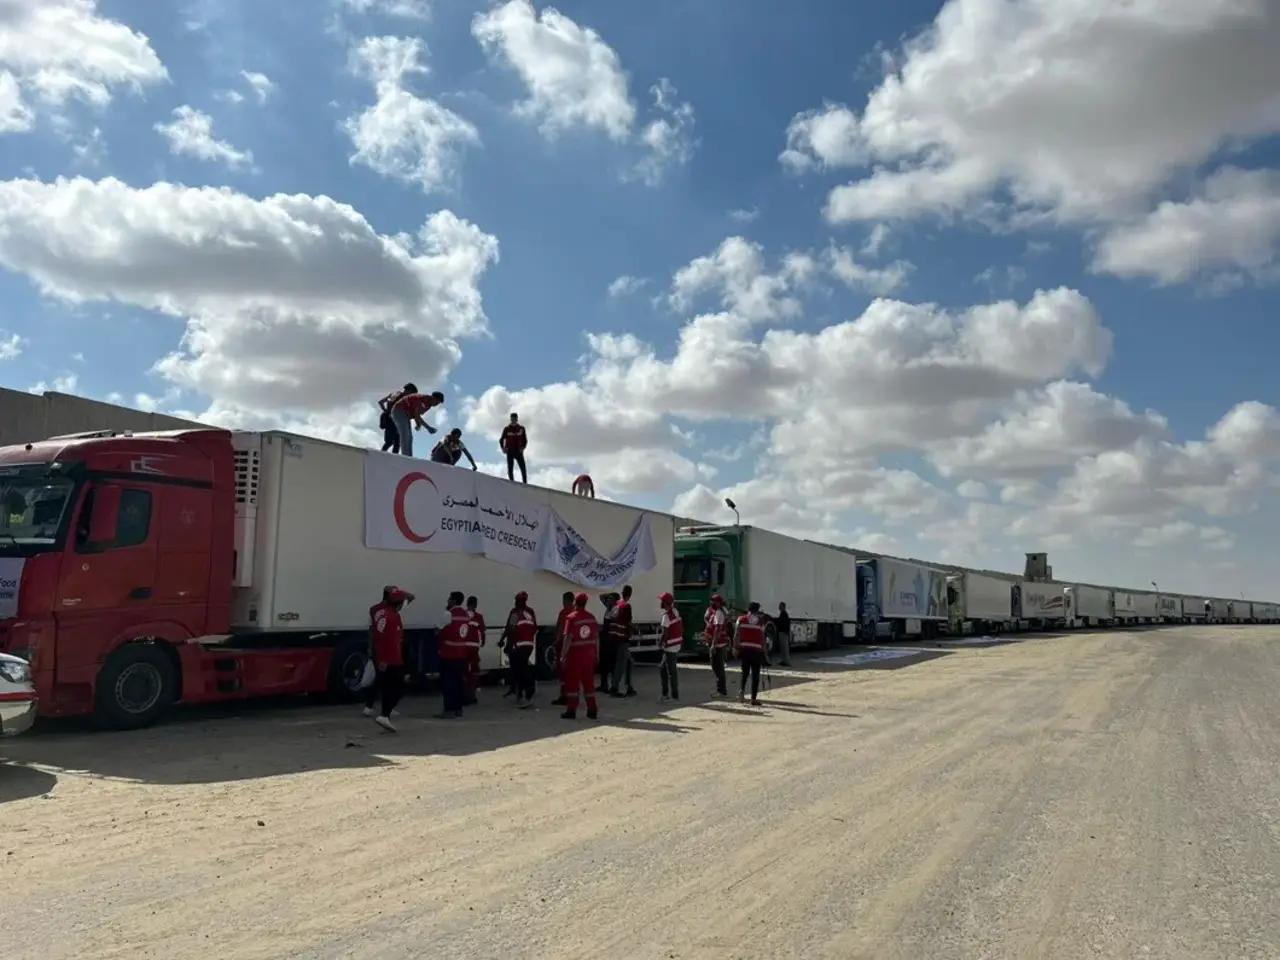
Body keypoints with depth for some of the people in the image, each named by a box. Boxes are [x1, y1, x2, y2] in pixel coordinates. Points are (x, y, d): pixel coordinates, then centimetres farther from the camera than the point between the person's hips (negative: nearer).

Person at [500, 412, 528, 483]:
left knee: (523, 469, -10)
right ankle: (512, 482, 4)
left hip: (518, 451, 0)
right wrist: (503, 448, -5)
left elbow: (525, 440, 12)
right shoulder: (507, 429, 4)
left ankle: (525, 483, -9)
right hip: (510, 452, 0)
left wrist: (523, 447, -5)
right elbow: (501, 440, 9)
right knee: (510, 469, -1)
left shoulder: (521, 428, 7)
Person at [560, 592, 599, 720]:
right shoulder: (592, 617, 5)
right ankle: (592, 710, 13)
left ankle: (571, 711, 3)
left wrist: (563, 655, -12)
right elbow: (596, 637, 8)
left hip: (575, 654, -5)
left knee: (572, 682, 3)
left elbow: (568, 638, -16)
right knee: (588, 682, 12)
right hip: (589, 654, 5)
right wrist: (597, 653, 16)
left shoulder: (571, 618, -12)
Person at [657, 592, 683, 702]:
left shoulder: (666, 615, -19)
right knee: (663, 668, 17)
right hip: (677, 645, 9)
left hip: (670, 647, -9)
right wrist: (681, 640, 20)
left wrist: (660, 643, -5)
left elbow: (665, 632, -20)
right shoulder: (676, 611, 7)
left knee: (671, 671, -1)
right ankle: (665, 693, 21)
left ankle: (675, 695, 5)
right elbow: (681, 627, 13)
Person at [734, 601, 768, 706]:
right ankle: (754, 699, 3)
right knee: (755, 675, 4)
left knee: (745, 671, 20)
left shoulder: (741, 619, 6)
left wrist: (735, 647, 4)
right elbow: (762, 637, 2)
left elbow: (736, 634, 0)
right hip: (756, 649, -1)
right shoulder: (761, 621, 6)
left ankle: (742, 690, 1)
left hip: (744, 648, 1)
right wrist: (763, 650, 10)